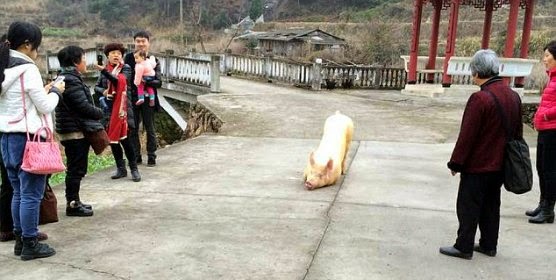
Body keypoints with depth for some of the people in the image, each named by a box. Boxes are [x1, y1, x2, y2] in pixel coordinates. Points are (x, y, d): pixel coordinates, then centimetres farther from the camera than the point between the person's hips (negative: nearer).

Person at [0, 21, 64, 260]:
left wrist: (42, 92, 13)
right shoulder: (28, 69, -14)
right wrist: (55, 92, 5)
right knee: (31, 194, -1)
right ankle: (30, 245, 7)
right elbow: (45, 107, -12)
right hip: (28, 138, -9)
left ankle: (20, 240, 23)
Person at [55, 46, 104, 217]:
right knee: (76, 169, -2)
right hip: (75, 131, -10)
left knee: (76, 169, 16)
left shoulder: (68, 77, 16)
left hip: (75, 131, 10)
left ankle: (74, 201, 25)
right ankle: (72, 204, 6)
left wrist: (95, 115, 6)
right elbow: (84, 106, -20)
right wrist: (100, 113, -4)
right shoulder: (71, 80, -17)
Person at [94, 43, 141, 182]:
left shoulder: (126, 68, -1)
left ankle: (134, 168, 0)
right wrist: (103, 91, -9)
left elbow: (120, 81, -19)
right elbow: (96, 87, 13)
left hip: (121, 108, -5)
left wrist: (104, 71, -30)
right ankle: (121, 168, 17)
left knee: (124, 138, -9)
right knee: (112, 138, 7)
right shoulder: (105, 70, 12)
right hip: (108, 108, 5)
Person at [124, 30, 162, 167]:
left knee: (150, 130, 8)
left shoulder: (154, 61, 0)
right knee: (132, 129, 9)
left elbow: (158, 82, -8)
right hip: (132, 99, 2)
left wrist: (146, 81, -25)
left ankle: (151, 157, 18)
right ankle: (136, 156, 20)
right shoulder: (128, 58, 3)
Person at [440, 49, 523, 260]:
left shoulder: (480, 98, -22)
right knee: (491, 206, 18)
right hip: (500, 165, 8)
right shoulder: (513, 96, 4)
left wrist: (456, 163, -10)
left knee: (468, 207, 4)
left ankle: (464, 247, 12)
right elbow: (517, 131, 13)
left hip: (477, 166, -8)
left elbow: (467, 135, -20)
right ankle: (489, 245, 28)